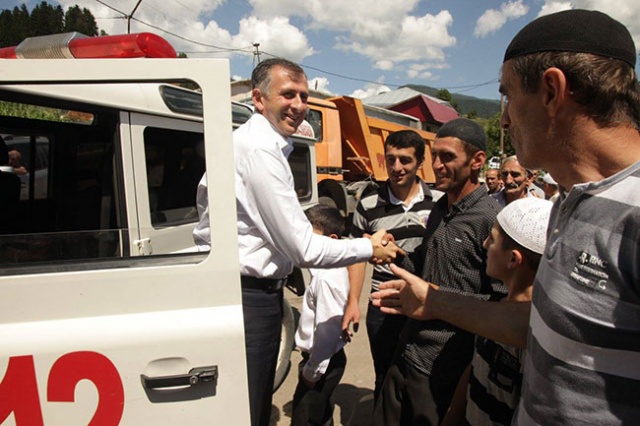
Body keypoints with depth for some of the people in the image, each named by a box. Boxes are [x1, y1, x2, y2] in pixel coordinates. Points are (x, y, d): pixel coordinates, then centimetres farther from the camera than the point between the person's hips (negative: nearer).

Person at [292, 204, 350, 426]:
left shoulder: (325, 277, -26)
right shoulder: (333, 269, 3)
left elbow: (327, 329, -26)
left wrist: (312, 371, -17)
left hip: (322, 361, -9)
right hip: (327, 359, 10)